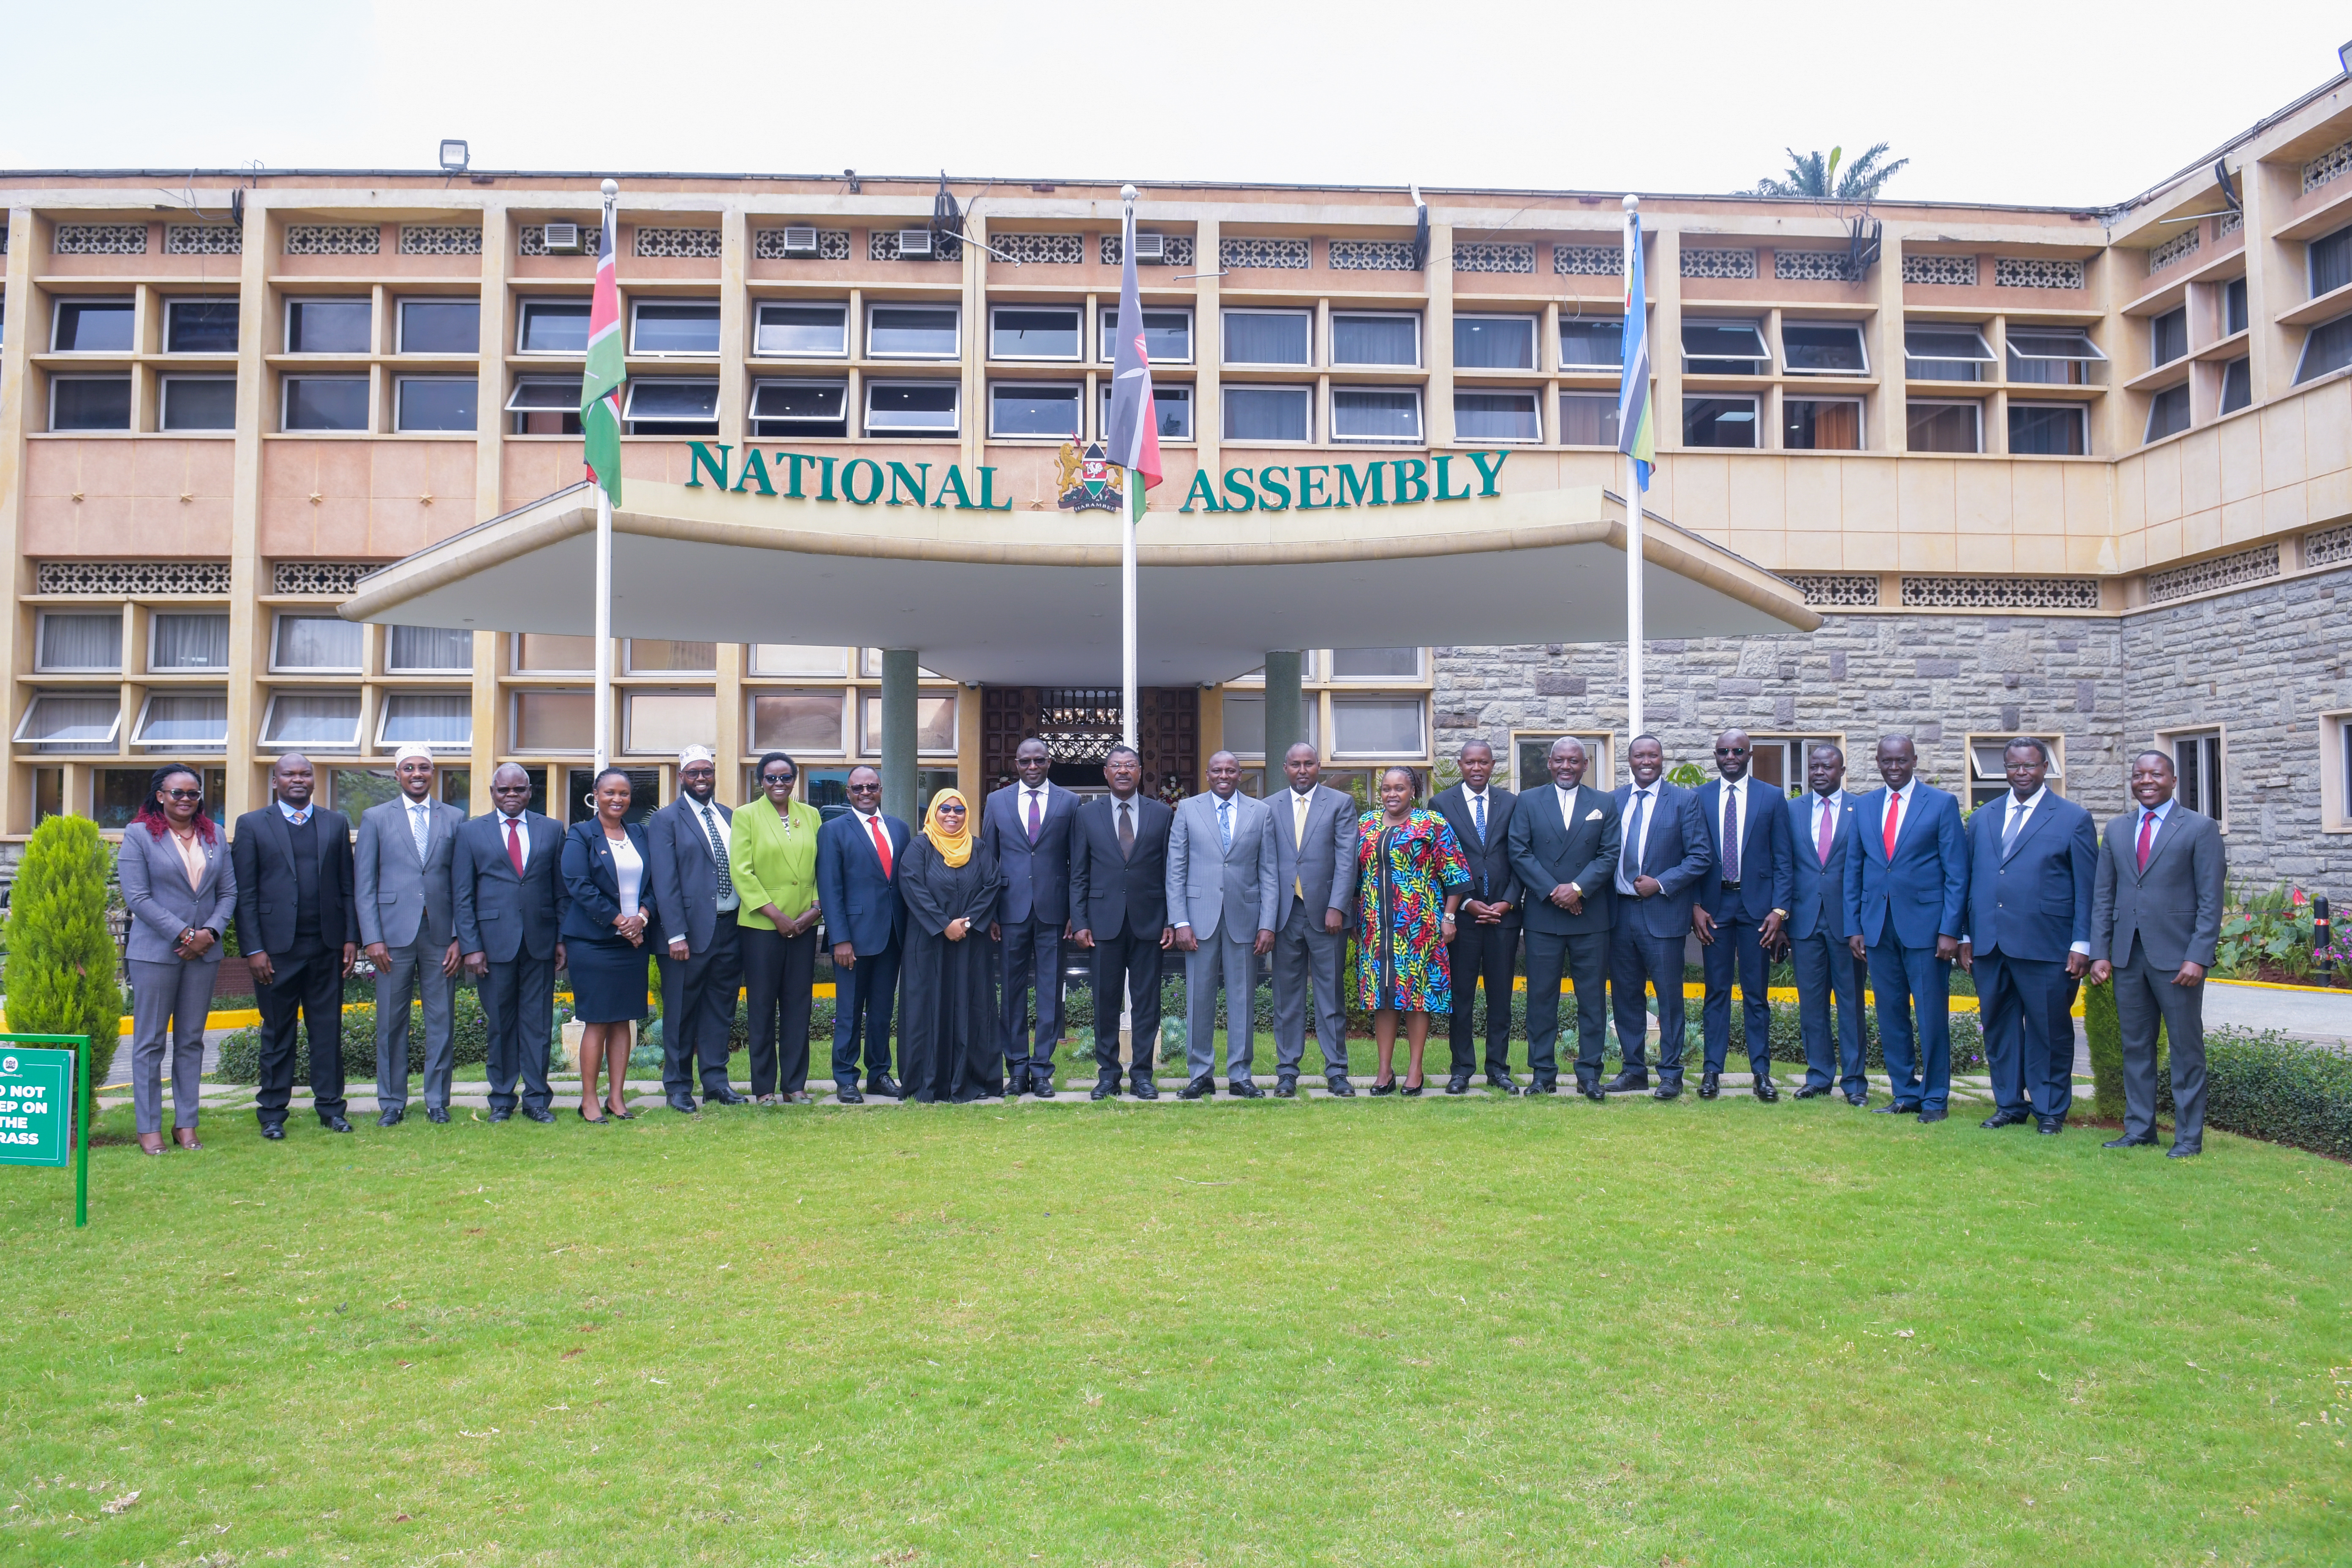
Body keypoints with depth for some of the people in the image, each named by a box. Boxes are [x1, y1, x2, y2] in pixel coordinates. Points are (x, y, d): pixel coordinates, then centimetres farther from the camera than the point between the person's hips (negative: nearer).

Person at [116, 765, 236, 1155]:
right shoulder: (139, 835, -2)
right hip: (155, 951, -4)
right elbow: (137, 897, -8)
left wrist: (211, 932, -8)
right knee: (150, 1041, 1)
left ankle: (186, 1124, 14)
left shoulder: (214, 837, 10)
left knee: (192, 1041, 8)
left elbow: (228, 892, 9)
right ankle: (149, 1127, 8)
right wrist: (183, 934, -13)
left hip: (204, 952, 4)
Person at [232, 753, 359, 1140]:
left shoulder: (336, 824, 11)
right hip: (277, 948, -2)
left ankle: (330, 1107, 15)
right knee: (277, 1033, 6)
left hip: (327, 946, 2)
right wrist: (253, 949, -8)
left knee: (329, 1029, 6)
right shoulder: (252, 825, 3)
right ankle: (272, 1113, 15)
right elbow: (245, 894, -1)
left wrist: (351, 938, 3)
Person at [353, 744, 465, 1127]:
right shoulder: (375, 818, 7)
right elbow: (363, 884, 3)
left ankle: (437, 1101, 14)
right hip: (394, 934, -1)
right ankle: (391, 1103, 15)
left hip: (440, 934, 1)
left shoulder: (455, 819, 9)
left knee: (442, 1020, 4)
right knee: (391, 1021, 5)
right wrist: (372, 938, -6)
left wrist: (459, 937, -1)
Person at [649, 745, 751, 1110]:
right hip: (691, 930, -5)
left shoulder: (729, 818, 14)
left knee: (721, 1009, 10)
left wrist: (746, 922, 5)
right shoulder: (666, 820, -2)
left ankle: (715, 1080, 19)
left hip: (730, 928, 5)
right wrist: (676, 935, -15)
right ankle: (678, 1086, 14)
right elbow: (665, 883, -8)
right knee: (681, 1013, 4)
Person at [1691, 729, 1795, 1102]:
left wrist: (1779, 909, -6)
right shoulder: (1698, 798, 5)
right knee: (1716, 991, 5)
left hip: (1757, 904, 0)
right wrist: (1695, 906, -5)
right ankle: (1712, 1071, 9)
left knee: (1757, 994, 4)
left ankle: (1761, 1073, 10)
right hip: (1714, 905, 0)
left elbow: (1783, 859, 3)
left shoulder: (1772, 798, 5)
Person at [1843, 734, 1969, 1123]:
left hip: (1925, 926, -4)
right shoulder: (1864, 807, 11)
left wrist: (1950, 930, -10)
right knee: (1891, 1016, 8)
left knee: (1931, 1016, 1)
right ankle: (1905, 1094, 18)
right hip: (1878, 926, 4)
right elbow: (1854, 870, 13)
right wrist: (1853, 926, 6)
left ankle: (1934, 1098, 12)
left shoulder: (1941, 804, 0)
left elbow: (1956, 873, -3)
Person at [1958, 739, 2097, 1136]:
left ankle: (2050, 1110, 16)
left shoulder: (2073, 819, 1)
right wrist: (1966, 936, 9)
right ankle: (2009, 1105, 22)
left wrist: (2082, 945, -6)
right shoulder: (1982, 819, 13)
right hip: (1989, 946, 4)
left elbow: (2087, 889, 0)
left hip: (2045, 947, -4)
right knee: (1998, 1027, 10)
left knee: (2050, 1031, 4)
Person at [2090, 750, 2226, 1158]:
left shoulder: (2200, 829, -1)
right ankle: (2139, 1128, 19)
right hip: (2128, 954, 4)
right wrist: (2099, 953, 4)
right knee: (2135, 1046, 10)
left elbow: (2210, 901, -6)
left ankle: (2189, 1136, 10)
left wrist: (2198, 957, -14)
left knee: (2186, 1047, 2)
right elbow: (2103, 896, 12)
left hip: (2176, 956, -4)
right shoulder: (2117, 830, 12)